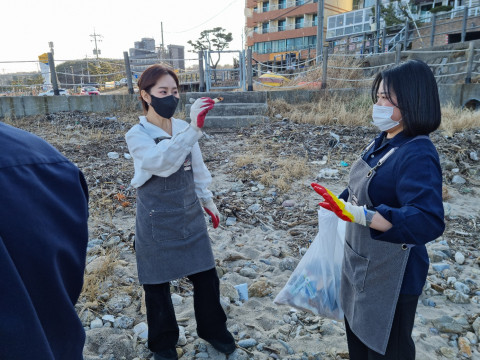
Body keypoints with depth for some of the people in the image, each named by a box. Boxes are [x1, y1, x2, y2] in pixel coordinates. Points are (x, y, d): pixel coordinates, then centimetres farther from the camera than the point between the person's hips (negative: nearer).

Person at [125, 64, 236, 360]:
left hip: (190, 217, 4)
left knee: (207, 278, 12)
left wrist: (208, 201, 15)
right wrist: (194, 129, -44)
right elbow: (163, 163, -33)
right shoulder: (137, 135, -13)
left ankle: (213, 330, 39)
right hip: (157, 223, -4)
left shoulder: (184, 129, 3)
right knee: (158, 286, 11)